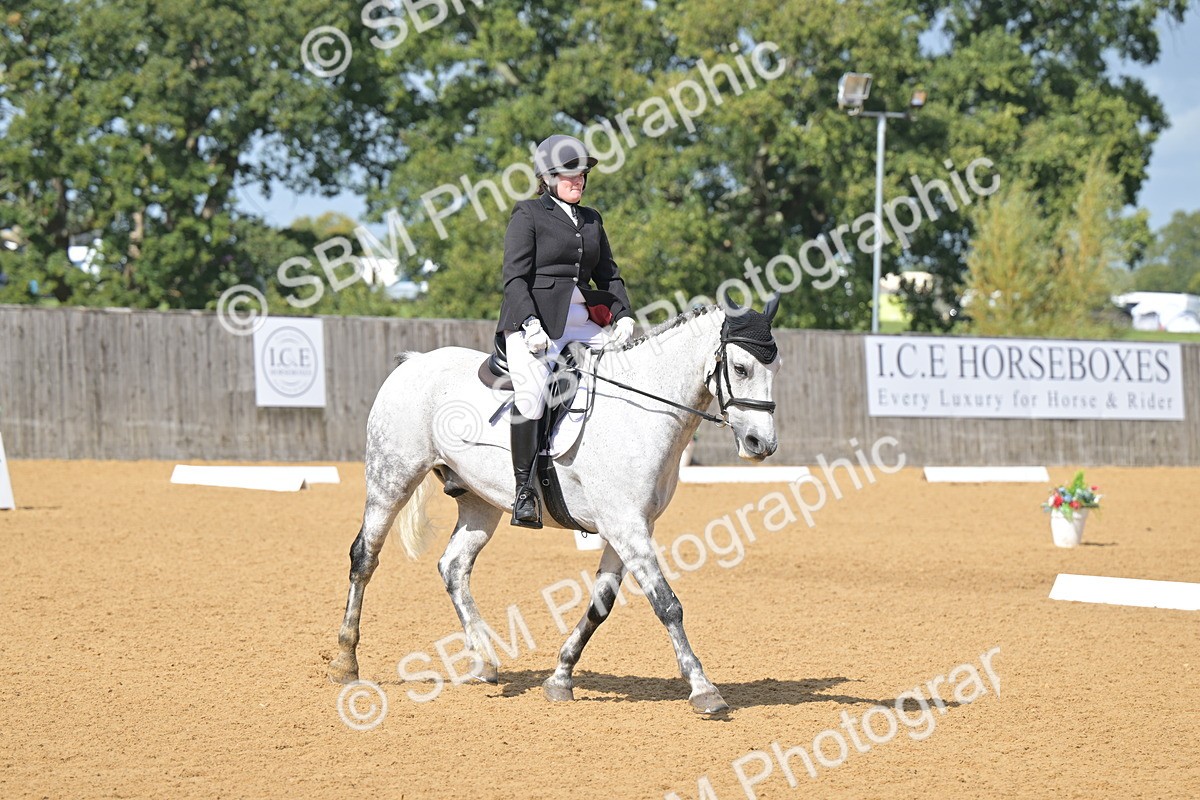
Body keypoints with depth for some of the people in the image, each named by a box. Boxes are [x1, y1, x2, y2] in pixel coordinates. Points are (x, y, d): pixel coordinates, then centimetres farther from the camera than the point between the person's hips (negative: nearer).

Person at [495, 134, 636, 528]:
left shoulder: (591, 219, 20)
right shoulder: (528, 214, 2)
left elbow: (609, 275, 21)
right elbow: (515, 276, -7)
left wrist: (624, 315, 4)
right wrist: (531, 324, -19)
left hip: (582, 324, 6)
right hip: (534, 321, -6)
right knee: (532, 392, -27)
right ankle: (524, 488, -21)